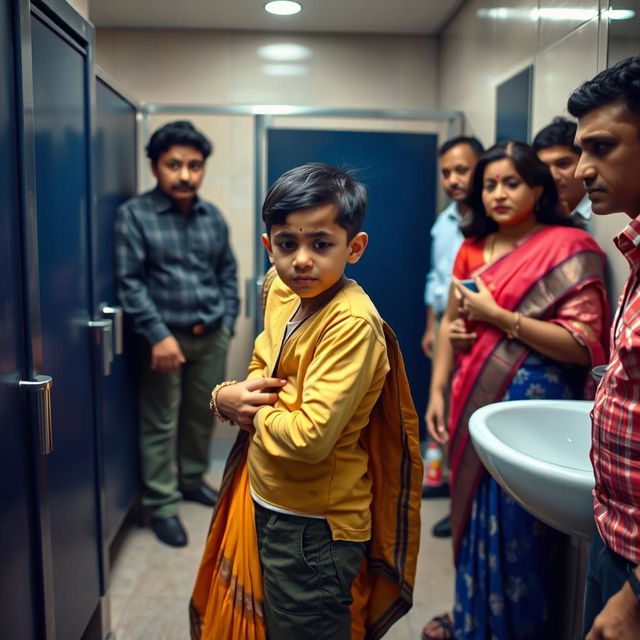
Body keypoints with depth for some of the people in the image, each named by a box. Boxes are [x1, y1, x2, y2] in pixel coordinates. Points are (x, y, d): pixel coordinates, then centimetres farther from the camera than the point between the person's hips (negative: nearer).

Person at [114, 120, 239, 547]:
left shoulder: (213, 216, 6)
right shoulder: (134, 215, -8)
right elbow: (129, 281, -13)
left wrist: (228, 321, 5)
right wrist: (159, 334, -19)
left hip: (212, 336, 5)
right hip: (166, 336, -4)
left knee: (202, 415, 16)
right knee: (160, 423, 4)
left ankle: (192, 479, 37)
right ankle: (162, 505, 18)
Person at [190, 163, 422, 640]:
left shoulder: (352, 324, -27)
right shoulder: (283, 293, -1)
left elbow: (311, 436, -31)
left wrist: (251, 410, -13)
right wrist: (228, 395, -8)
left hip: (312, 528, -8)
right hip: (264, 504, 8)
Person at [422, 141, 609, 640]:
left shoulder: (568, 248, -9)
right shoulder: (474, 248, 9)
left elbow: (583, 345, -16)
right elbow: (451, 323, 13)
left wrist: (497, 315, -18)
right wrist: (437, 392, 7)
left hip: (532, 404, -6)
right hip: (476, 401, 6)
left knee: (515, 526, 5)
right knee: (475, 513, 17)